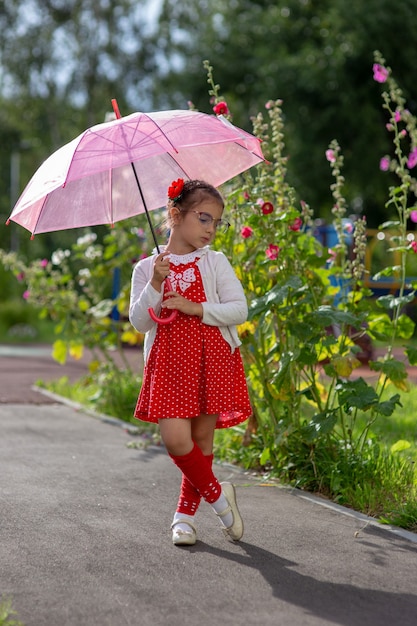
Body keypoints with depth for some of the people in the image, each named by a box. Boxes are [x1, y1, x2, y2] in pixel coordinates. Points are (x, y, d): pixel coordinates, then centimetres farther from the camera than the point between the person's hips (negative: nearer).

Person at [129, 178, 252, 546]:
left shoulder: (214, 262, 4)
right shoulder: (147, 268, 5)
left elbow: (239, 309, -3)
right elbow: (140, 322, -2)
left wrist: (196, 308, -14)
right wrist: (155, 285, -15)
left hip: (212, 359, 0)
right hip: (168, 362, 0)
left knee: (202, 438, 3)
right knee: (175, 440, -14)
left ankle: (185, 514, 21)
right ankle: (218, 496, 9)